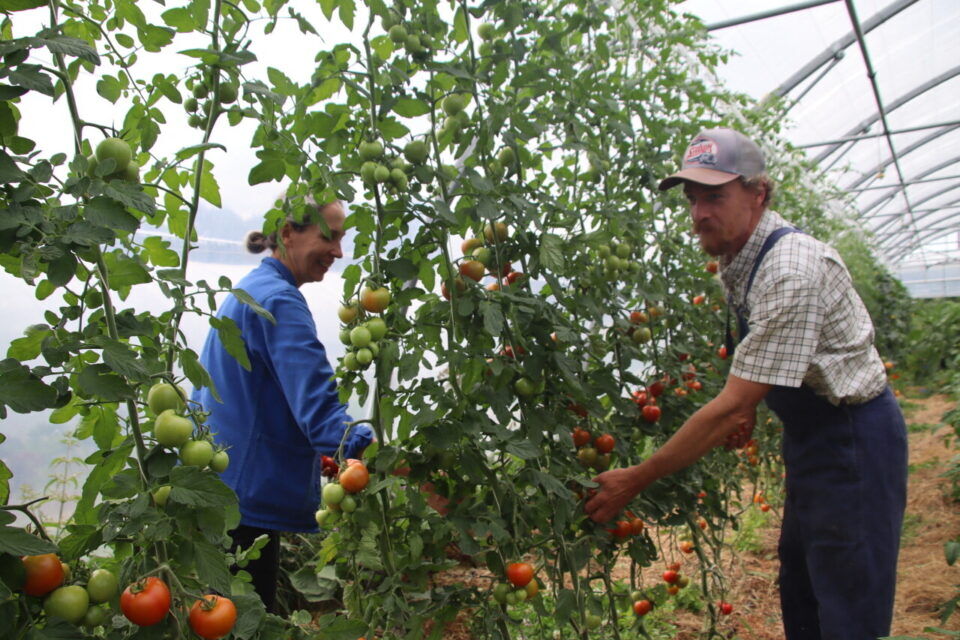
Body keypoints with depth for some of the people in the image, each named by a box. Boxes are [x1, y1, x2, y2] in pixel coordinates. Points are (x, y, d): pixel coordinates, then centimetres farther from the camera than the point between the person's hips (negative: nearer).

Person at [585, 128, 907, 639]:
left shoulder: (792, 270, -28)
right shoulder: (739, 262, 2)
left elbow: (732, 407, -29)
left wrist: (635, 480, -24)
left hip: (854, 436, -9)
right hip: (812, 435, 9)